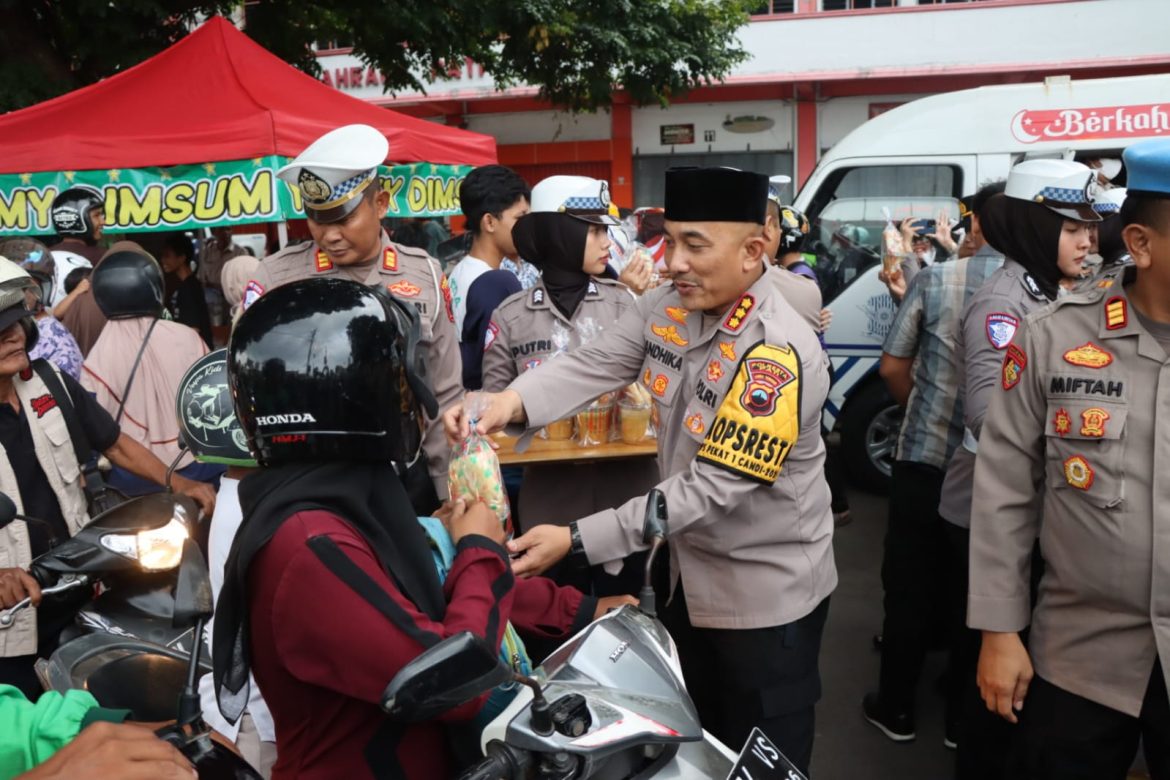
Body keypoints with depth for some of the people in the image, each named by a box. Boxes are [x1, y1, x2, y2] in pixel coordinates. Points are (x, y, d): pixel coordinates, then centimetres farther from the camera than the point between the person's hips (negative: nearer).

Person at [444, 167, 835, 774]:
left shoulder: (779, 355, -29)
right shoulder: (667, 306, -5)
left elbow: (710, 488, -30)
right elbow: (592, 364, -13)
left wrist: (577, 540, -31)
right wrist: (510, 402, -35)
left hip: (766, 588, -7)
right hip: (688, 573, 7)